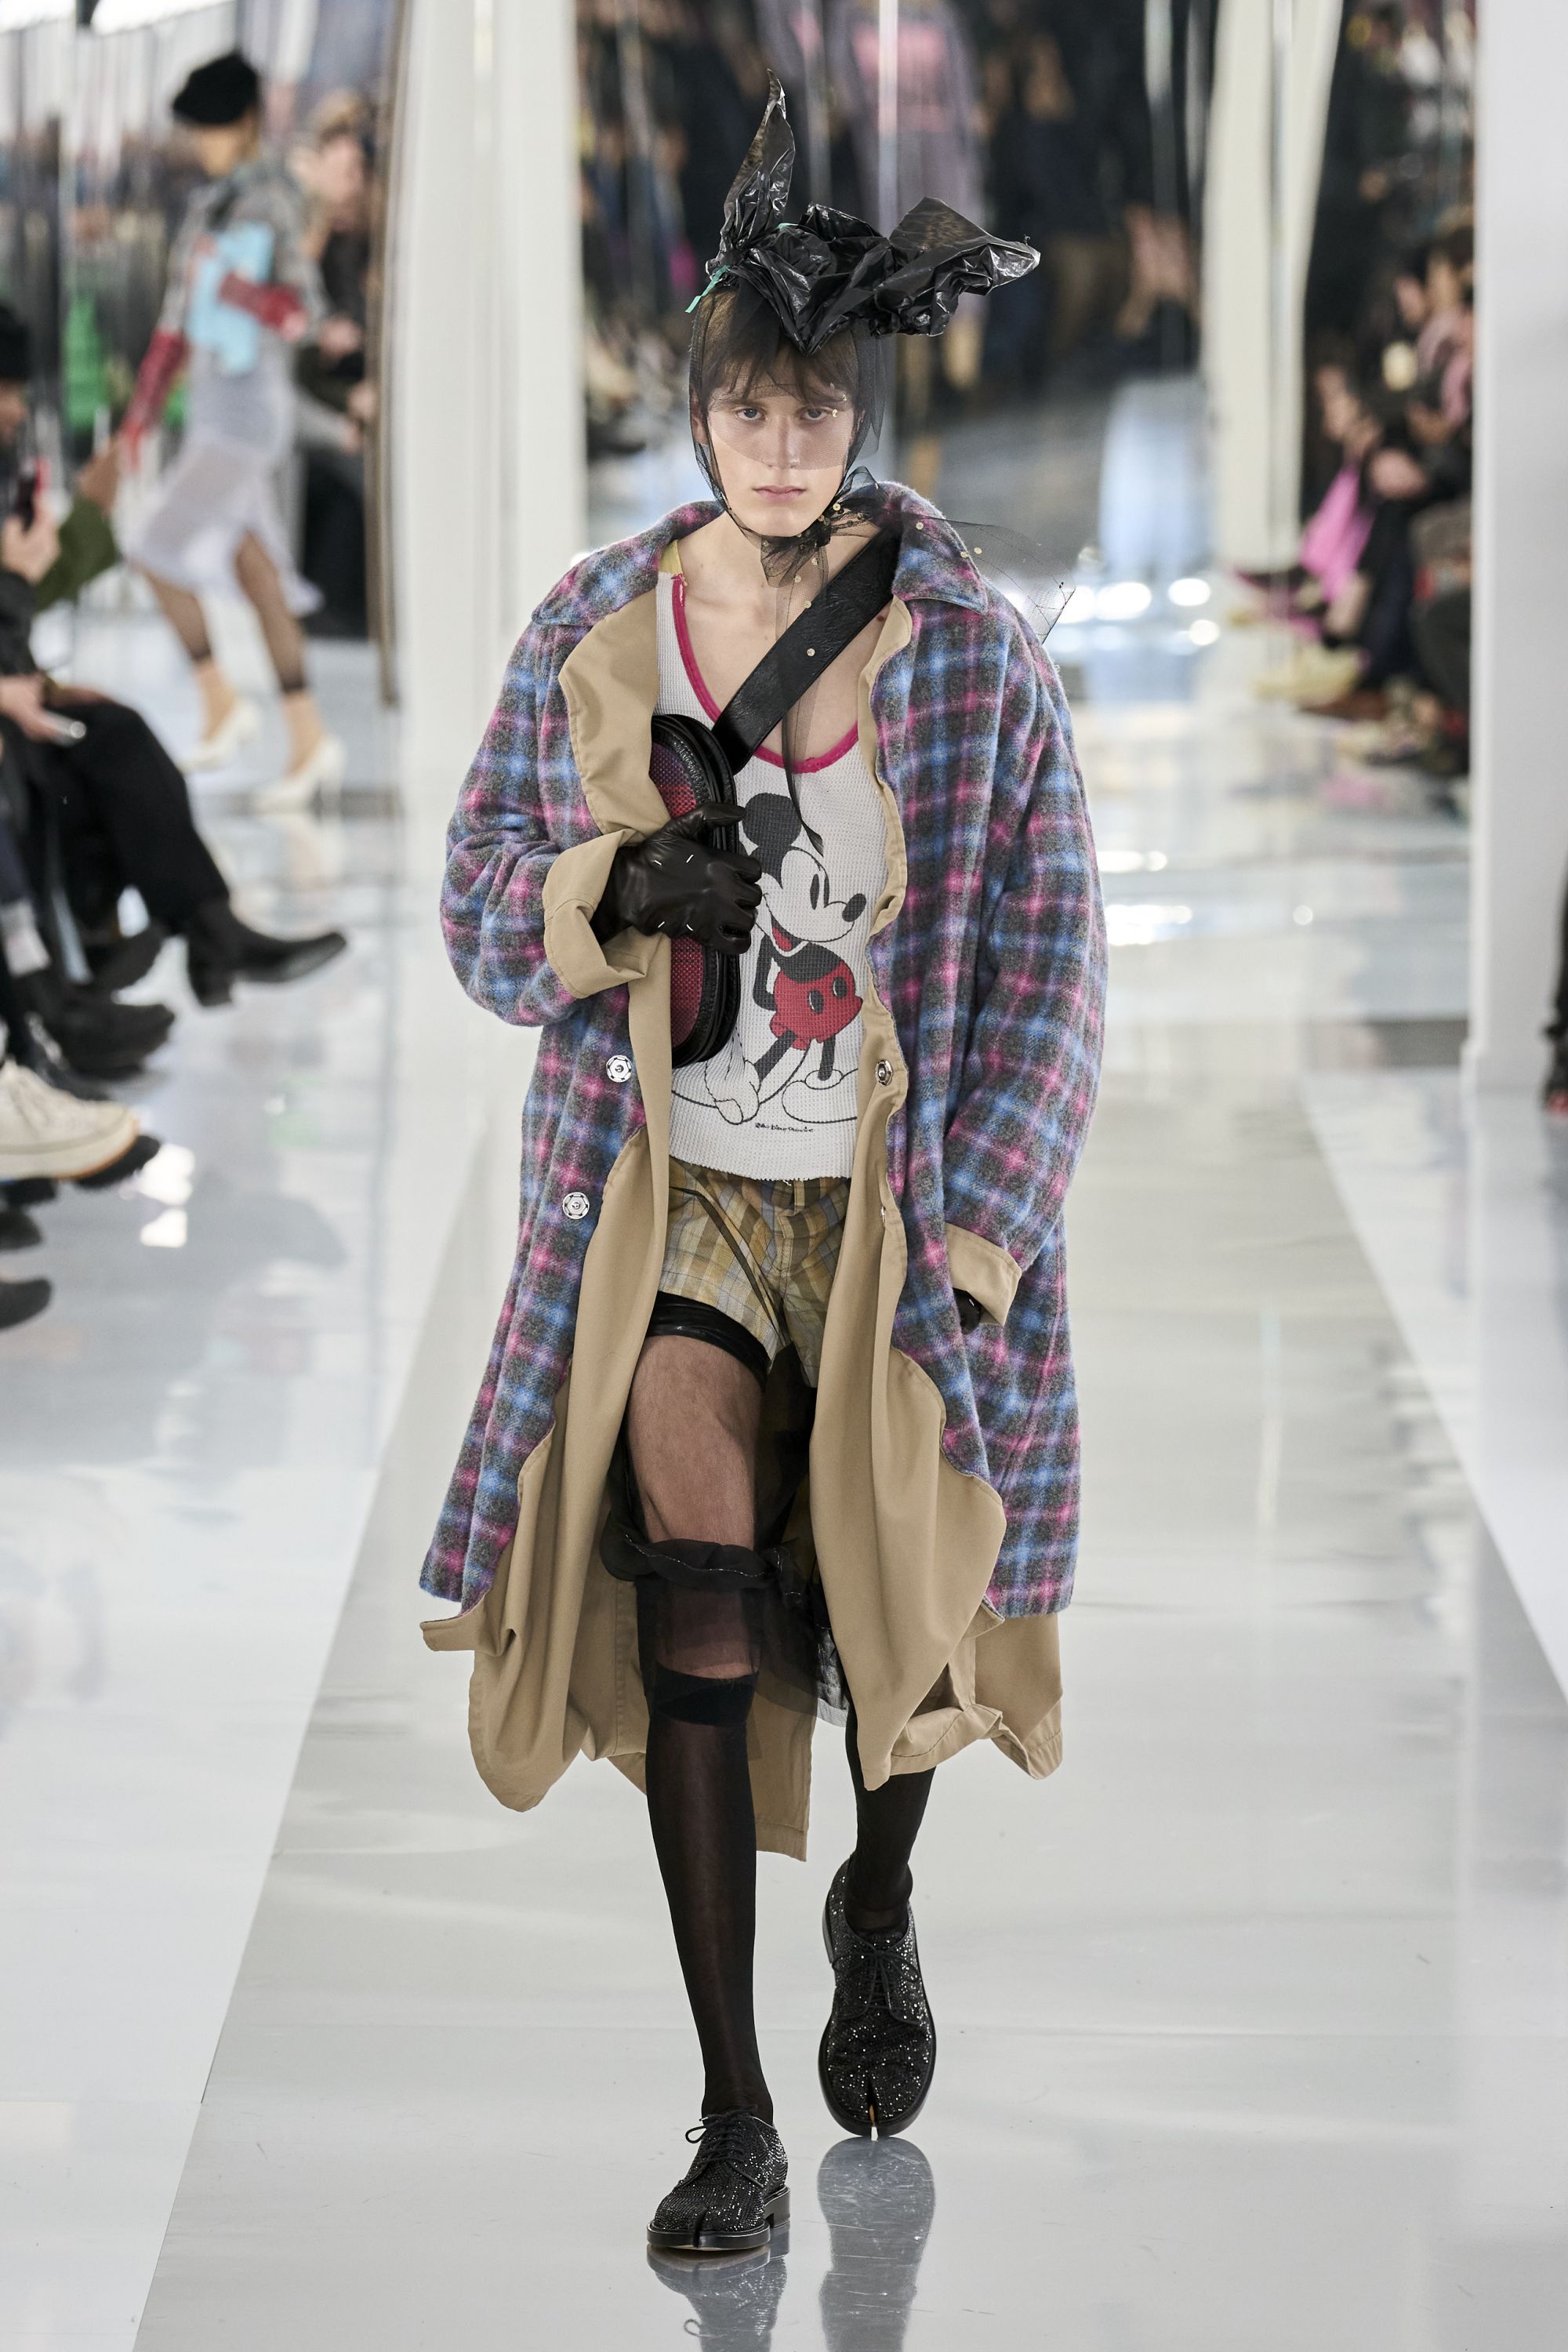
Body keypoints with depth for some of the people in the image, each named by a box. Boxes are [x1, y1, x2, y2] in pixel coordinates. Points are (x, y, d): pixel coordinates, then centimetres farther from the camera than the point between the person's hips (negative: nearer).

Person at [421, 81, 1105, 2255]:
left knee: (891, 1609, 3)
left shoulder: (971, 654, -5)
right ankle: (736, 2118, -8)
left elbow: (1050, 963, -3)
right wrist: (613, 892, -17)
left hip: (898, 1199, 0)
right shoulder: (591, 638, 0)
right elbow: (482, 922, 6)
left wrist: (983, 1231, -10)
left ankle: (879, 1904, 41)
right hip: (671, 1196, 0)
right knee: (694, 1598, -14)